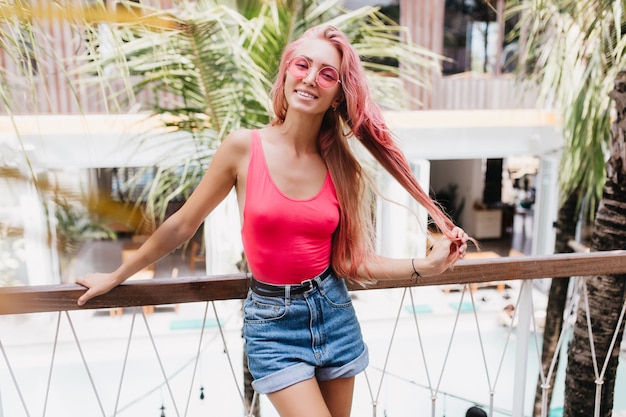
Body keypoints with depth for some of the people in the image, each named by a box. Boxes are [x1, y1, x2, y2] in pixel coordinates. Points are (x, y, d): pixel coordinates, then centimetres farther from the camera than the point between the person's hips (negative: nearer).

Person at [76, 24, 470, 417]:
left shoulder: (341, 167, -4)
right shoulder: (244, 147, -13)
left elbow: (348, 260, 0)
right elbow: (182, 226, -3)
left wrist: (425, 265, -7)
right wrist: (116, 277, 7)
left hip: (333, 311, 4)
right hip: (273, 321, -3)